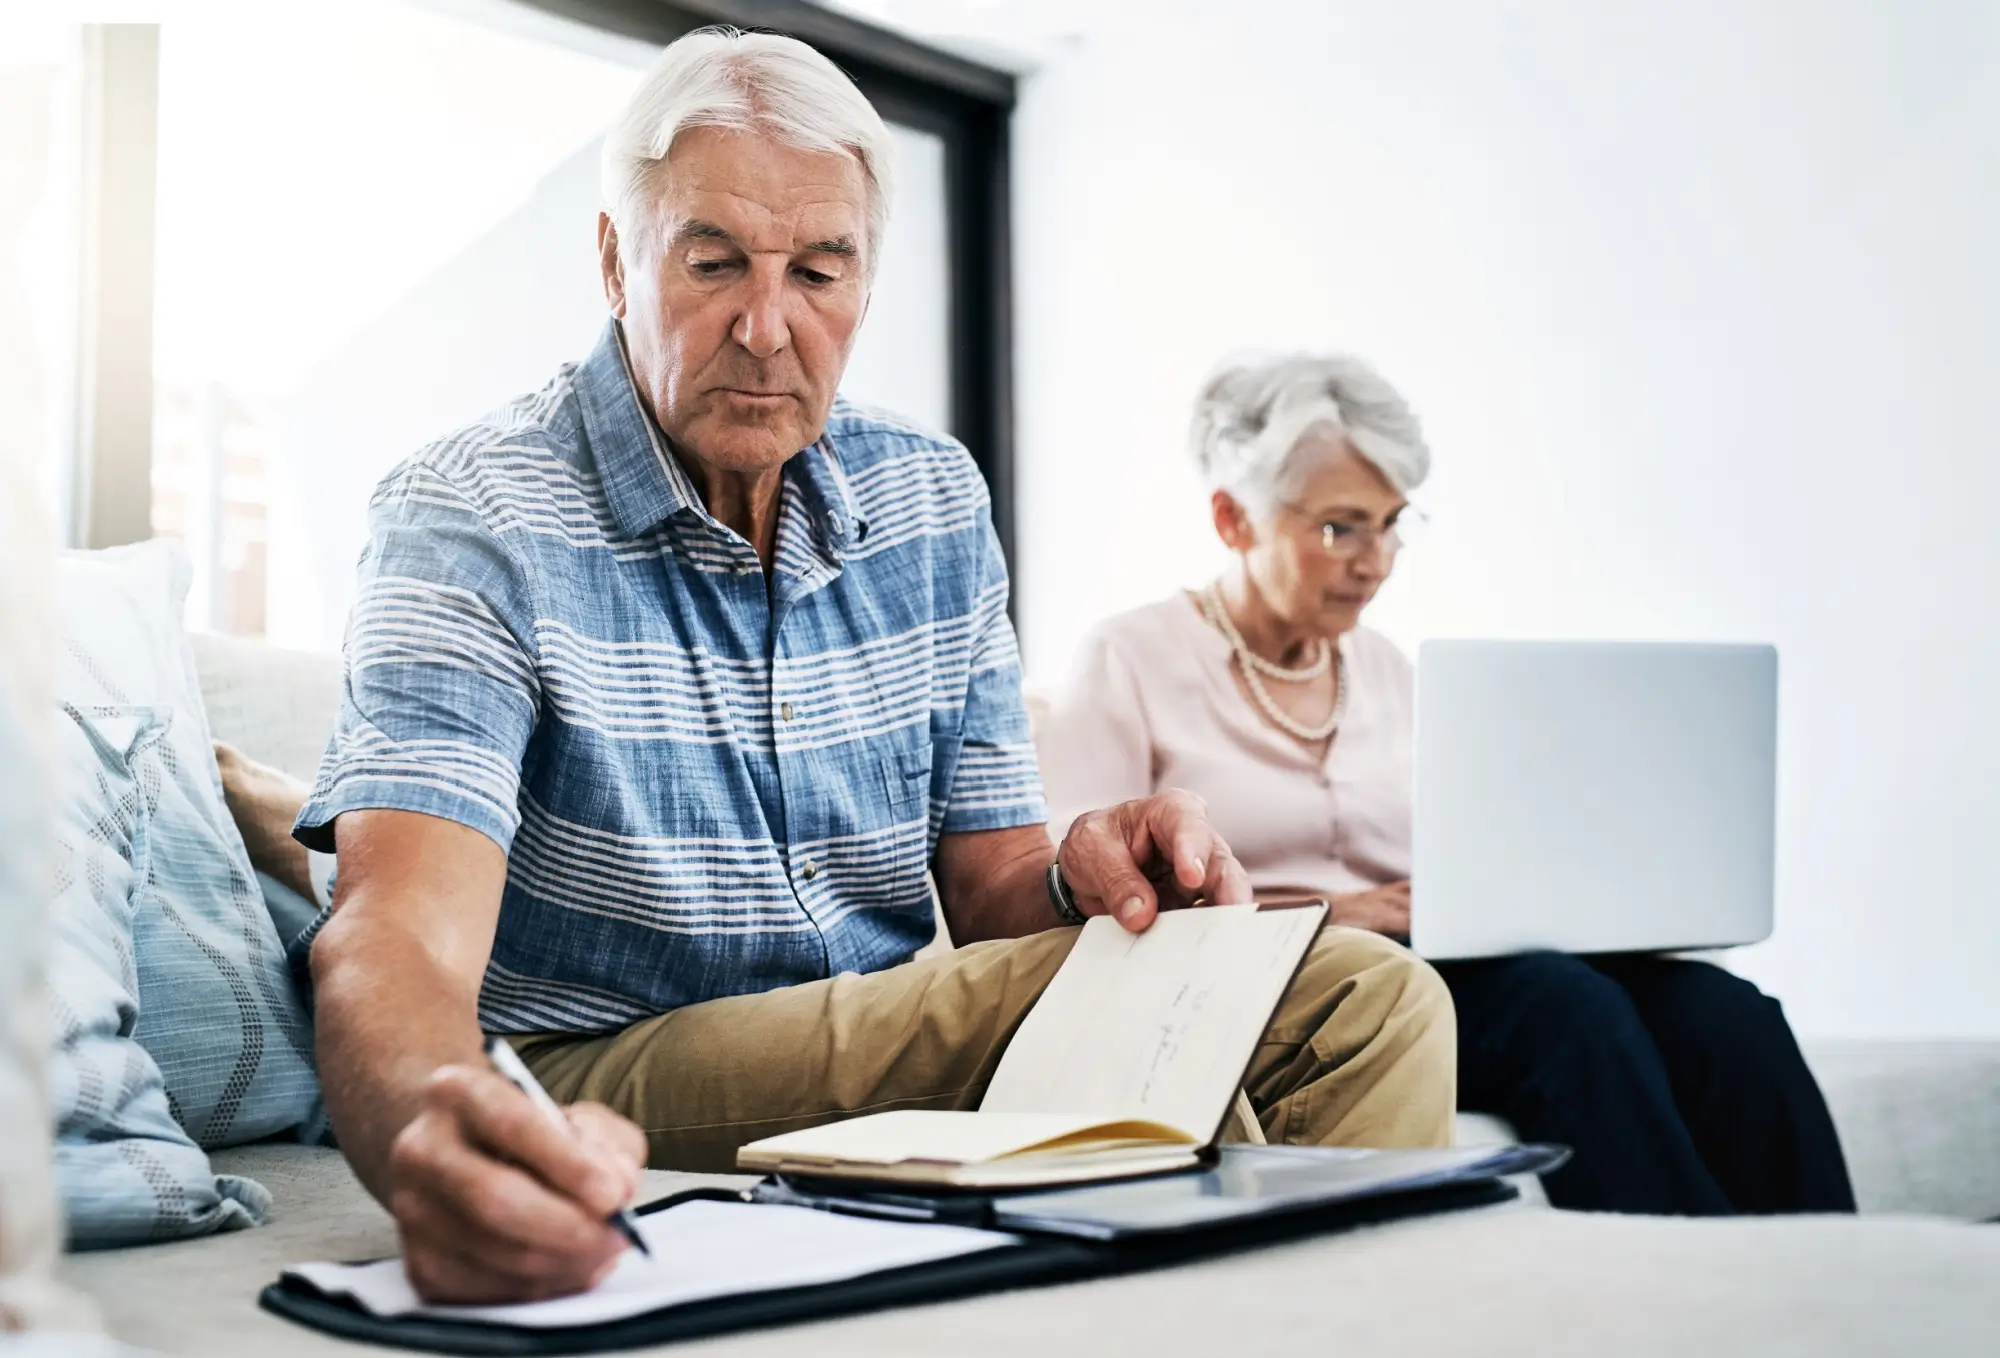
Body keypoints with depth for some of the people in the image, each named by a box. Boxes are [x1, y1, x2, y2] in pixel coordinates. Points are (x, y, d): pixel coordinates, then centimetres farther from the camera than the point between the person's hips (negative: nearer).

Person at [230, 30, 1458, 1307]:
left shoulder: (934, 501, 5)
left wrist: (1080, 883, -18)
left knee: (1365, 995, -13)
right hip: (611, 1080, -5)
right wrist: (434, 1138, -53)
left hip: (882, 1047, 6)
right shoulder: (471, 521, -14)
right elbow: (399, 941, -28)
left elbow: (986, 884, 8)